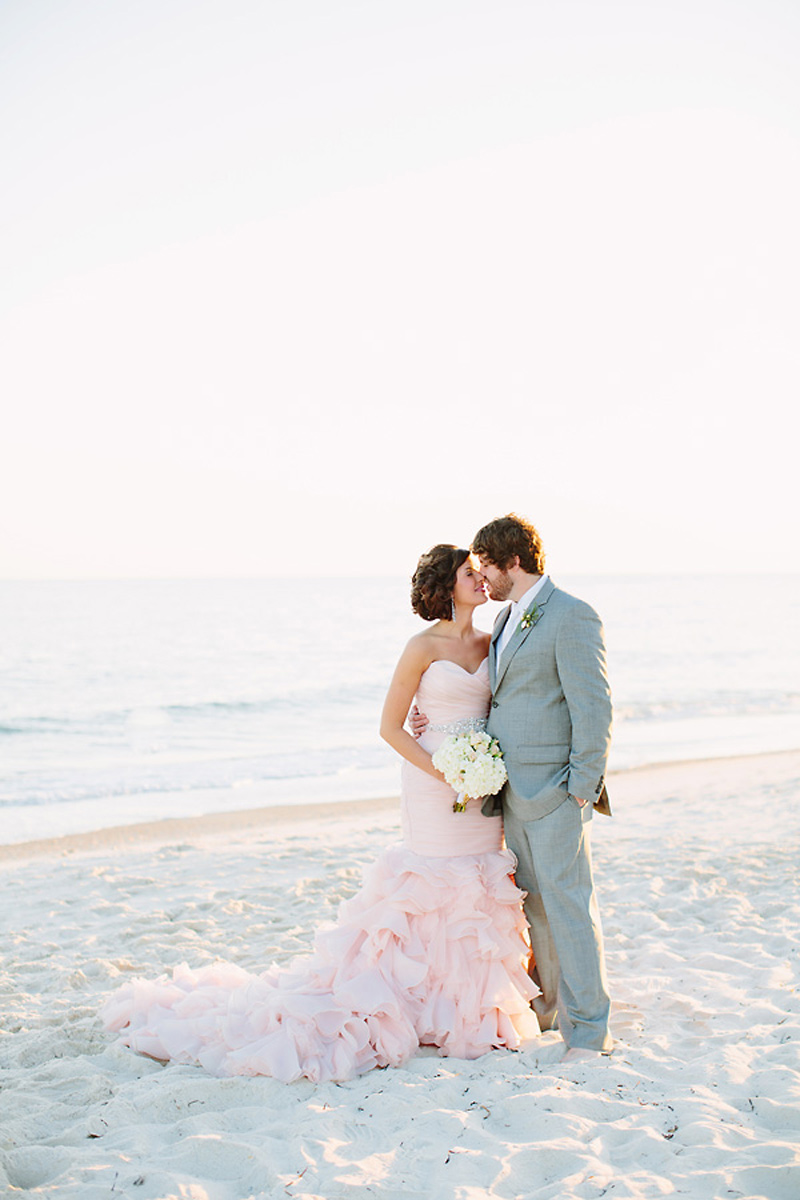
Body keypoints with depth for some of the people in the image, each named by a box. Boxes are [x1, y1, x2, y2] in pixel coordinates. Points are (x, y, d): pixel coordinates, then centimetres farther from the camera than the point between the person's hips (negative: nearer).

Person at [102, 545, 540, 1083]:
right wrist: (444, 774, -16)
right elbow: (390, 726, -10)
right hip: (434, 785, -6)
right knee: (436, 892, -2)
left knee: (478, 894, 9)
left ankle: (469, 1009, 21)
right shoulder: (424, 647, -10)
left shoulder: (489, 644, 10)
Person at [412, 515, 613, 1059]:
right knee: (534, 901, 15)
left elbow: (594, 707, -15)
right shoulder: (509, 617, 16)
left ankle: (588, 1028, 3)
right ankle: (551, 1003, 27)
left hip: (556, 789, -9)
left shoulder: (572, 616, -13)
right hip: (515, 790, 9)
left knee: (568, 904, -4)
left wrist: (583, 788, -16)